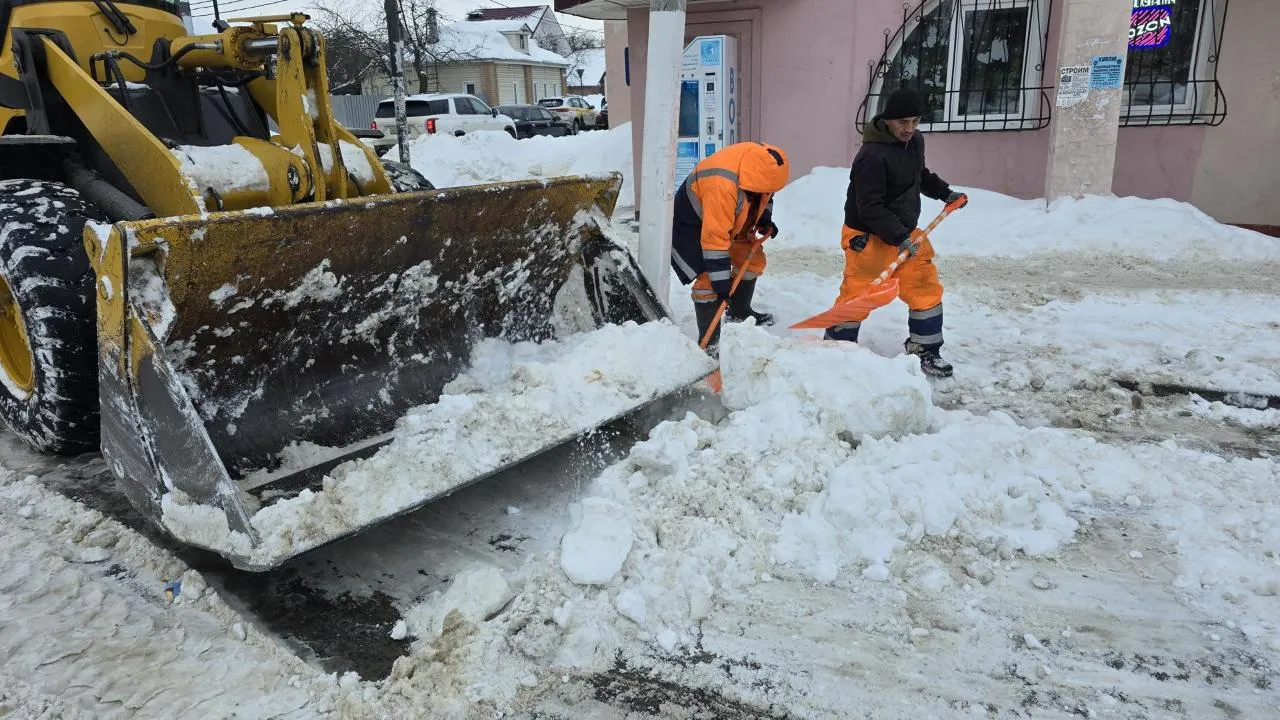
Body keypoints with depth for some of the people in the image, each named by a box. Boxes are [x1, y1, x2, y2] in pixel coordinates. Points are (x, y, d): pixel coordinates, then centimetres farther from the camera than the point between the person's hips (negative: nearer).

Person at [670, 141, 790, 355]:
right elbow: (714, 237, -38)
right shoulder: (722, 185, -42)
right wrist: (721, 281, -34)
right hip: (692, 223, -8)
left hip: (731, 219, 8)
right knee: (708, 278, -18)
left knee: (752, 259, 9)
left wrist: (764, 218, -3)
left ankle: (738, 313, 31)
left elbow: (764, 195, 9)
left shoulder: (763, 160, -18)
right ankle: (709, 343, -9)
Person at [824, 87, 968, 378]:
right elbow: (869, 207, -27)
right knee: (857, 295, -2)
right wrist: (899, 238, -27)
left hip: (905, 232, 8)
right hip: (867, 237, -8)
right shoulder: (873, 156, -25)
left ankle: (924, 349, 22)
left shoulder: (915, 141, 3)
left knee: (926, 287, 9)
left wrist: (945, 193, 16)